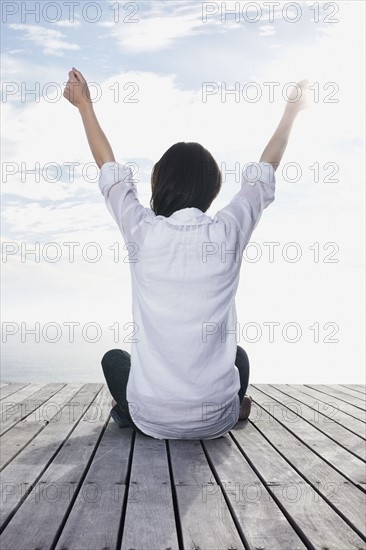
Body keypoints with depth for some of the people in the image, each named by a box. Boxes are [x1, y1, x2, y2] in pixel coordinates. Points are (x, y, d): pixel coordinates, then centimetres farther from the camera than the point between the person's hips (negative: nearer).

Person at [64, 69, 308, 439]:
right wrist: (292, 110, 22)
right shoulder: (229, 233, -10)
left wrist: (85, 105, 20)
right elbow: (264, 172, 8)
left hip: (152, 420, 0)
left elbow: (110, 170, 6)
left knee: (114, 357, 31)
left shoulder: (142, 233, -11)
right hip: (215, 422, 1)